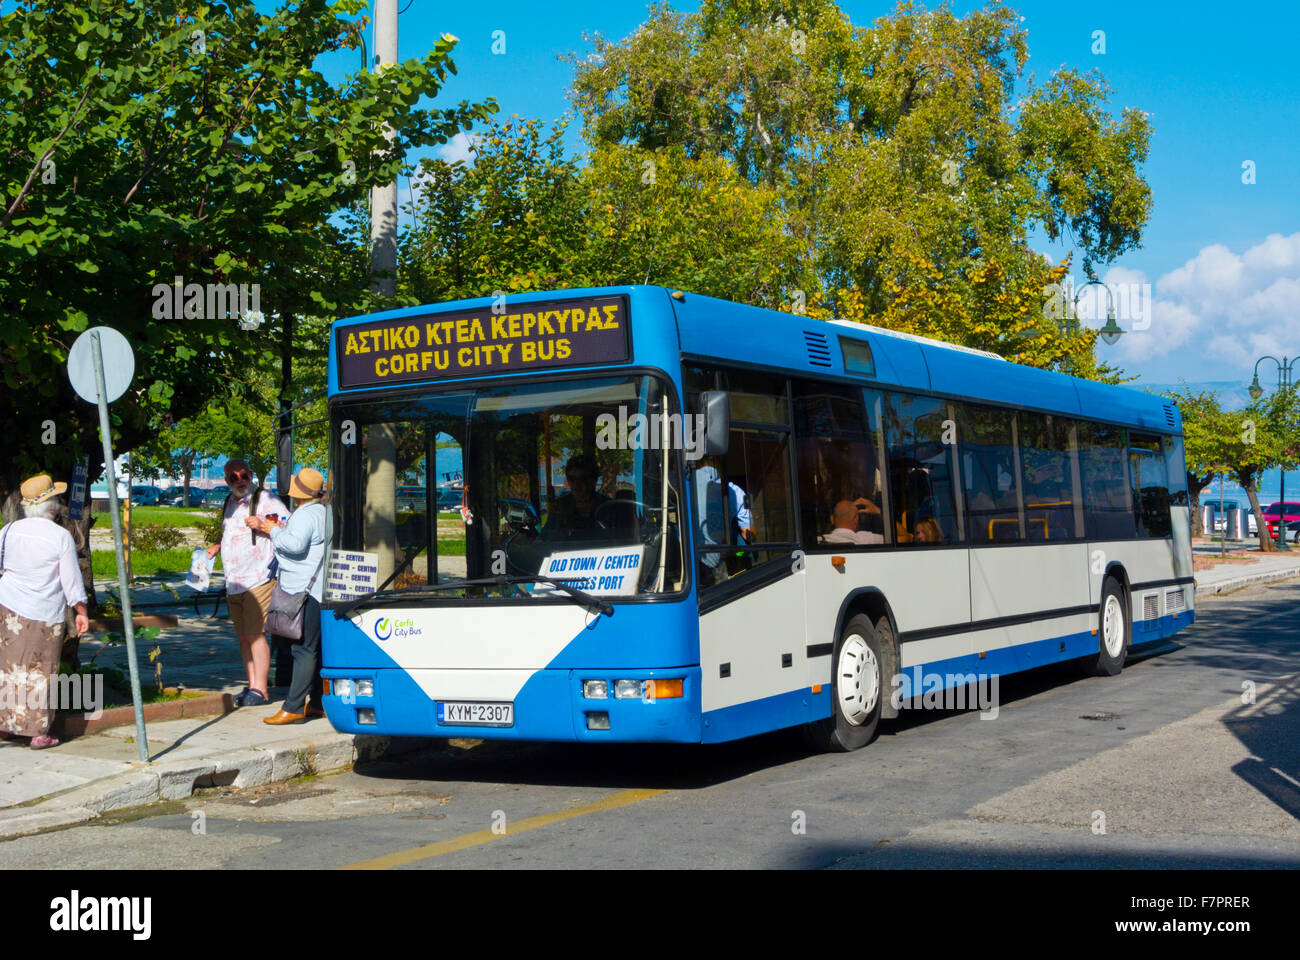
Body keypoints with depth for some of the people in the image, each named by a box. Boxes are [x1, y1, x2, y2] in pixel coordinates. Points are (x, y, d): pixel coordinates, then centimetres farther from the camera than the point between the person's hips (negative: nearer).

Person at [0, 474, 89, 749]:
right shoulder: (61, 537, -11)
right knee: (40, 673, 3)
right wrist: (81, 612, 2)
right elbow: (72, 579, -8)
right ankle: (38, 733, 5)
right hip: (45, 614, -3)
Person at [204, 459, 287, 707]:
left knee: (255, 635, -10)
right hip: (233, 583, 8)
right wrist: (218, 546, 19)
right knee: (243, 637, 9)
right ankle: (252, 686, 15)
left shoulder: (266, 500, -6)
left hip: (257, 581, -8)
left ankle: (260, 690, -7)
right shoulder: (230, 503, 17)